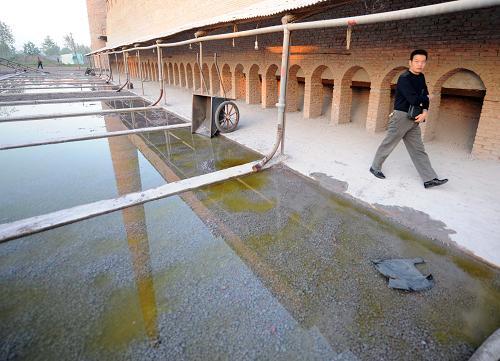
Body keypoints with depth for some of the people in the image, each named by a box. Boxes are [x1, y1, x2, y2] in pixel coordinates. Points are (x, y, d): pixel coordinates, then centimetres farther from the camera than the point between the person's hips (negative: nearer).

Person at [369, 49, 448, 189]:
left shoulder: (421, 77, 11)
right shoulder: (404, 78, -14)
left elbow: (425, 96, 9)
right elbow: (414, 100, -22)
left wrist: (425, 111, -8)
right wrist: (426, 97, -3)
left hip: (414, 119, 8)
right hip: (401, 116, -8)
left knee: (418, 149, 6)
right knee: (388, 144, 3)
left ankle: (429, 179, 6)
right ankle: (375, 167, 22)